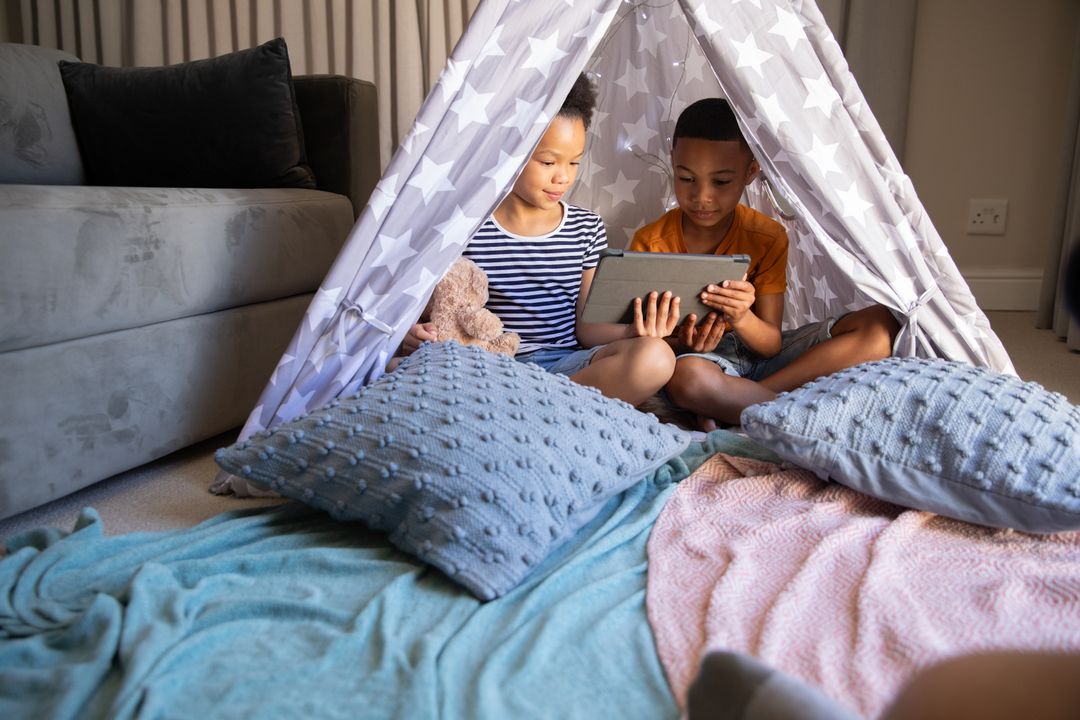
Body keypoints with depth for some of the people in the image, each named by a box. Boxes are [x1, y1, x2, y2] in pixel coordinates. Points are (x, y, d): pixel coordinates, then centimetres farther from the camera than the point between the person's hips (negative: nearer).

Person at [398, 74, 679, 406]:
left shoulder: (587, 229, 11)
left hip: (566, 364, 3)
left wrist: (632, 332, -13)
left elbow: (585, 325, 8)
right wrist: (413, 335, -19)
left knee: (656, 357, -28)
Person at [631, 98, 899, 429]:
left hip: (760, 354, 4)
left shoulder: (767, 237, -4)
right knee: (686, 377, -42)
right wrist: (678, 342, -28)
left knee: (881, 324, -16)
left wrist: (742, 318, -30)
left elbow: (771, 345, -6)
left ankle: (736, 399, -25)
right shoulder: (650, 243, -7)